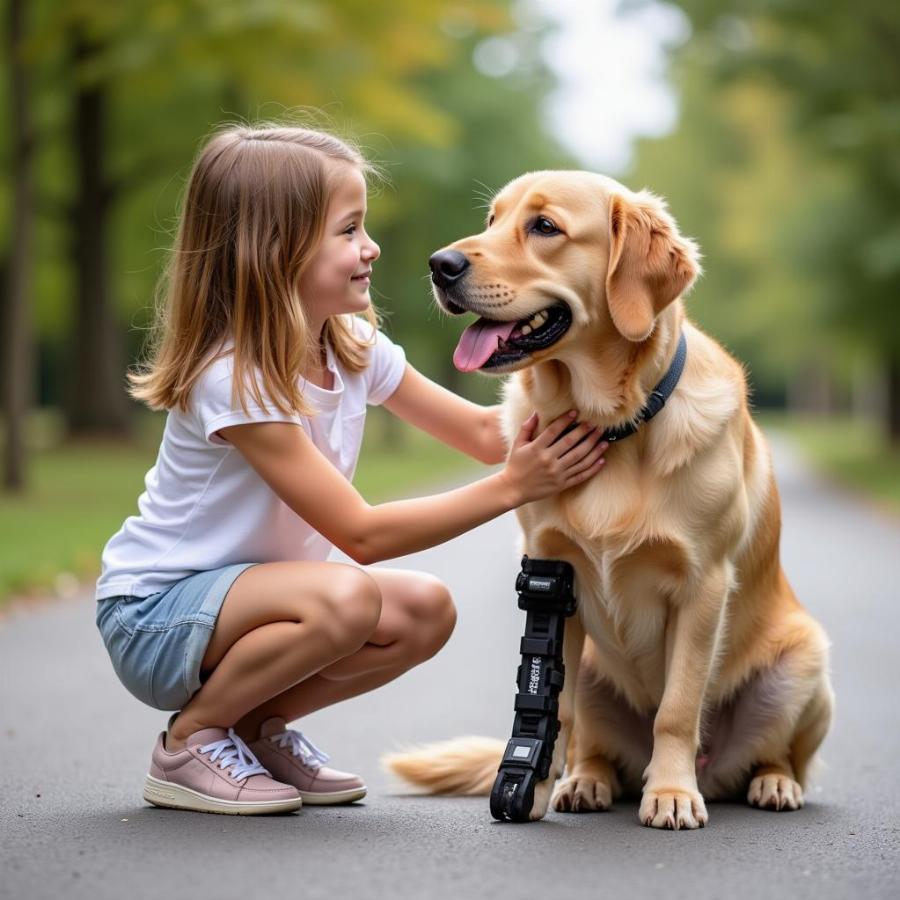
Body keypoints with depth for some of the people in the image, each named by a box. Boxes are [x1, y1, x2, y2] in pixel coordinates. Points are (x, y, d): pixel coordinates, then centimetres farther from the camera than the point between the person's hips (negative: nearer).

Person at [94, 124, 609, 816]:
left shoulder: (354, 345, -2)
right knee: (346, 596, -33)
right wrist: (512, 486, -27)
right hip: (153, 612, -8)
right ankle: (189, 742, -10)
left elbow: (480, 430, 5)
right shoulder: (233, 378, -26)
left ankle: (256, 728, 8)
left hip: (242, 592, 8)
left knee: (426, 612, -12)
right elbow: (360, 535, -26)